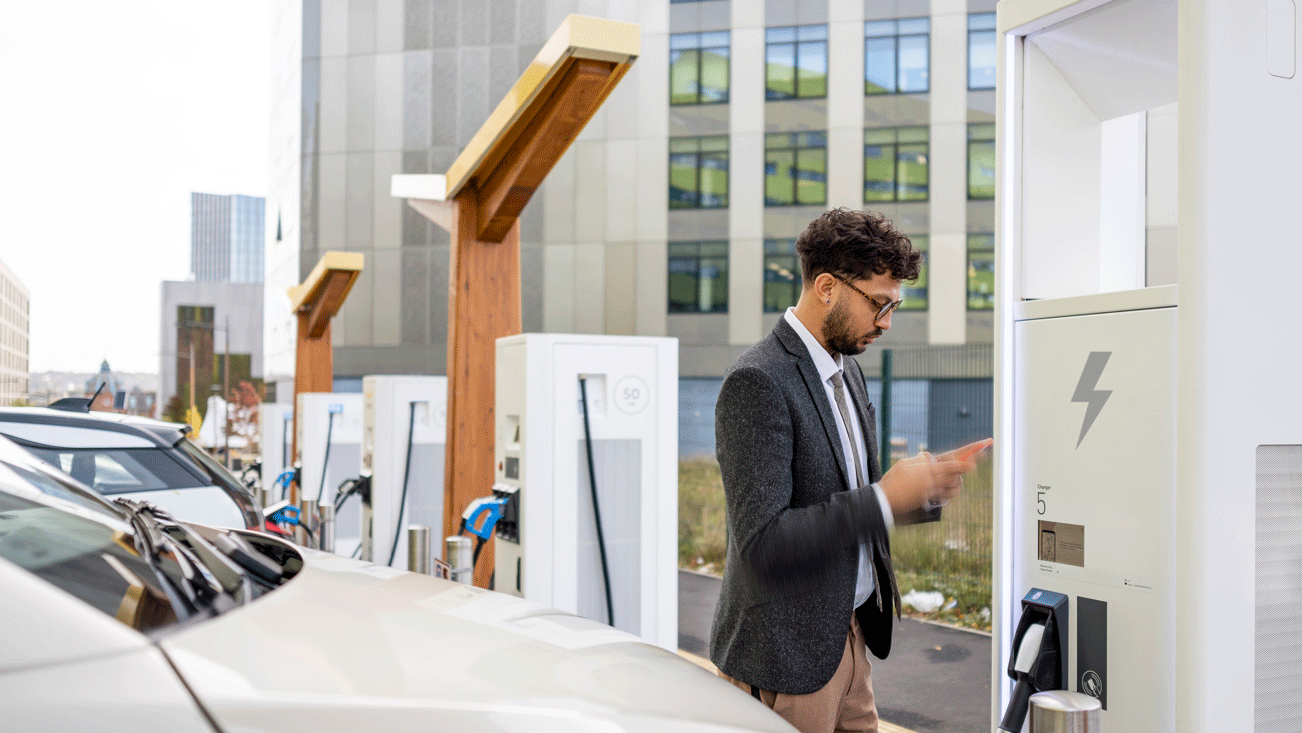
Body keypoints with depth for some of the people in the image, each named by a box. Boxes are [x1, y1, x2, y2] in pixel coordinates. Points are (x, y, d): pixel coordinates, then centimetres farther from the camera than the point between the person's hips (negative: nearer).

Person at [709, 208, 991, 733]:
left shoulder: (847, 370, 10)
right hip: (786, 653, -8)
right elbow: (761, 540, -25)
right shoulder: (757, 382, -20)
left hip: (847, 634, 8)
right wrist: (885, 498, -23)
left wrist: (925, 486, 0)